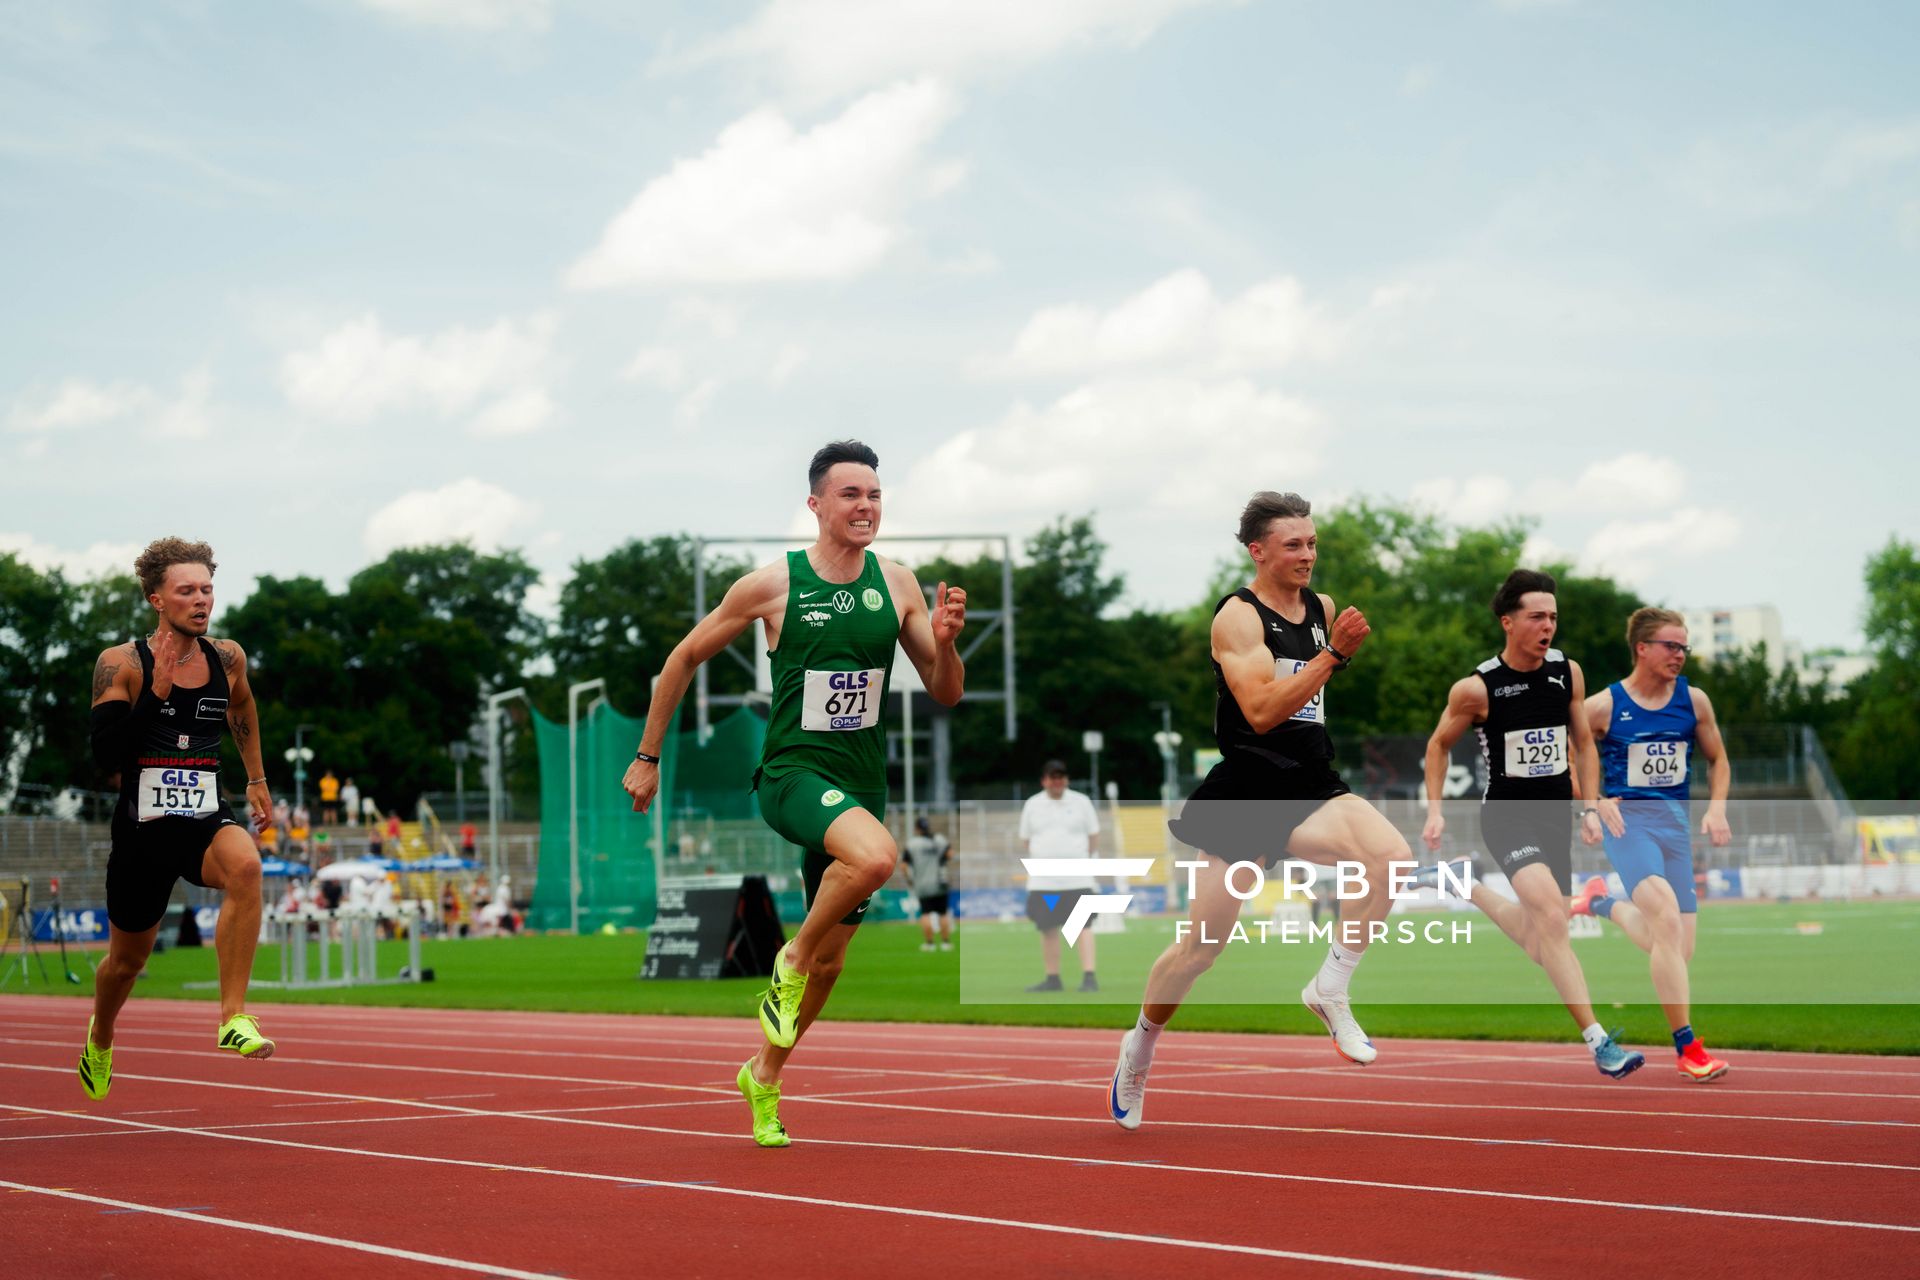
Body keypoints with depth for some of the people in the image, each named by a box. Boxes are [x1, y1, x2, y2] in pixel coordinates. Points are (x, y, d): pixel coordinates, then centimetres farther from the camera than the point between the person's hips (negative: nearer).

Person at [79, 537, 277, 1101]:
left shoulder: (227, 658, 2)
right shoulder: (121, 664, -9)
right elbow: (106, 754, -18)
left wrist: (257, 780, 29)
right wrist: (157, 691, -24)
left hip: (207, 820, 2)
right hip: (142, 828, -1)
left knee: (244, 865, -35)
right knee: (127, 959, 15)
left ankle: (234, 1019, -34)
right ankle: (99, 1041, 49)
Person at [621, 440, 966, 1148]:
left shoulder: (897, 584, 3)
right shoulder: (772, 584, -7)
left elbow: (947, 695, 7)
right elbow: (684, 658, 5)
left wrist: (944, 640, -14)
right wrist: (648, 756, 7)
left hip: (861, 788, 5)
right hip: (793, 773, -5)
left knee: (828, 961, 12)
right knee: (876, 854, -36)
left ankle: (764, 1075, 36)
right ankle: (789, 963, -10)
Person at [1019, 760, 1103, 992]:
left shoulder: (1081, 802, 5)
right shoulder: (1032, 805, 7)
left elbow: (1094, 837, 10)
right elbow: (1025, 842, 12)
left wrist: (1081, 859, 4)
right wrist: (1043, 859, 3)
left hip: (1077, 879, -2)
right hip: (1043, 881, 2)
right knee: (1048, 929, 4)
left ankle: (1089, 977, -12)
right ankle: (1053, 979, 12)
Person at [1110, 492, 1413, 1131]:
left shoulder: (1321, 609, 10)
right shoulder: (1239, 616, -10)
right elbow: (1260, 710, -23)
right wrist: (1332, 652, -26)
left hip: (1311, 786, 5)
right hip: (1247, 792, -5)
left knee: (1391, 855, -25)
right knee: (1202, 942, 3)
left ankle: (1330, 989, -11)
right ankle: (1139, 1048, 27)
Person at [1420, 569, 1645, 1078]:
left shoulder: (1569, 672, 0)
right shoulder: (1477, 688, -12)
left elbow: (1583, 743, 12)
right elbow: (1439, 744, 4)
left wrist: (1590, 808, 5)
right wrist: (1435, 811, -3)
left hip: (1555, 817, 5)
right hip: (1506, 816, -5)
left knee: (1539, 940, 13)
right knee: (1553, 920, -24)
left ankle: (1471, 891, 43)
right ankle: (1599, 1044, -26)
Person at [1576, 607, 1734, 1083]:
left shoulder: (1694, 701, 5)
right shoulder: (1603, 705, -5)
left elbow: (1718, 760, 18)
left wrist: (1717, 808, 1)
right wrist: (1596, 801, -10)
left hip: (1675, 824, 5)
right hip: (1628, 820, -5)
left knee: (1675, 952, 3)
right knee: (1667, 916, -28)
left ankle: (1603, 902, 33)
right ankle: (1687, 1047, -23)